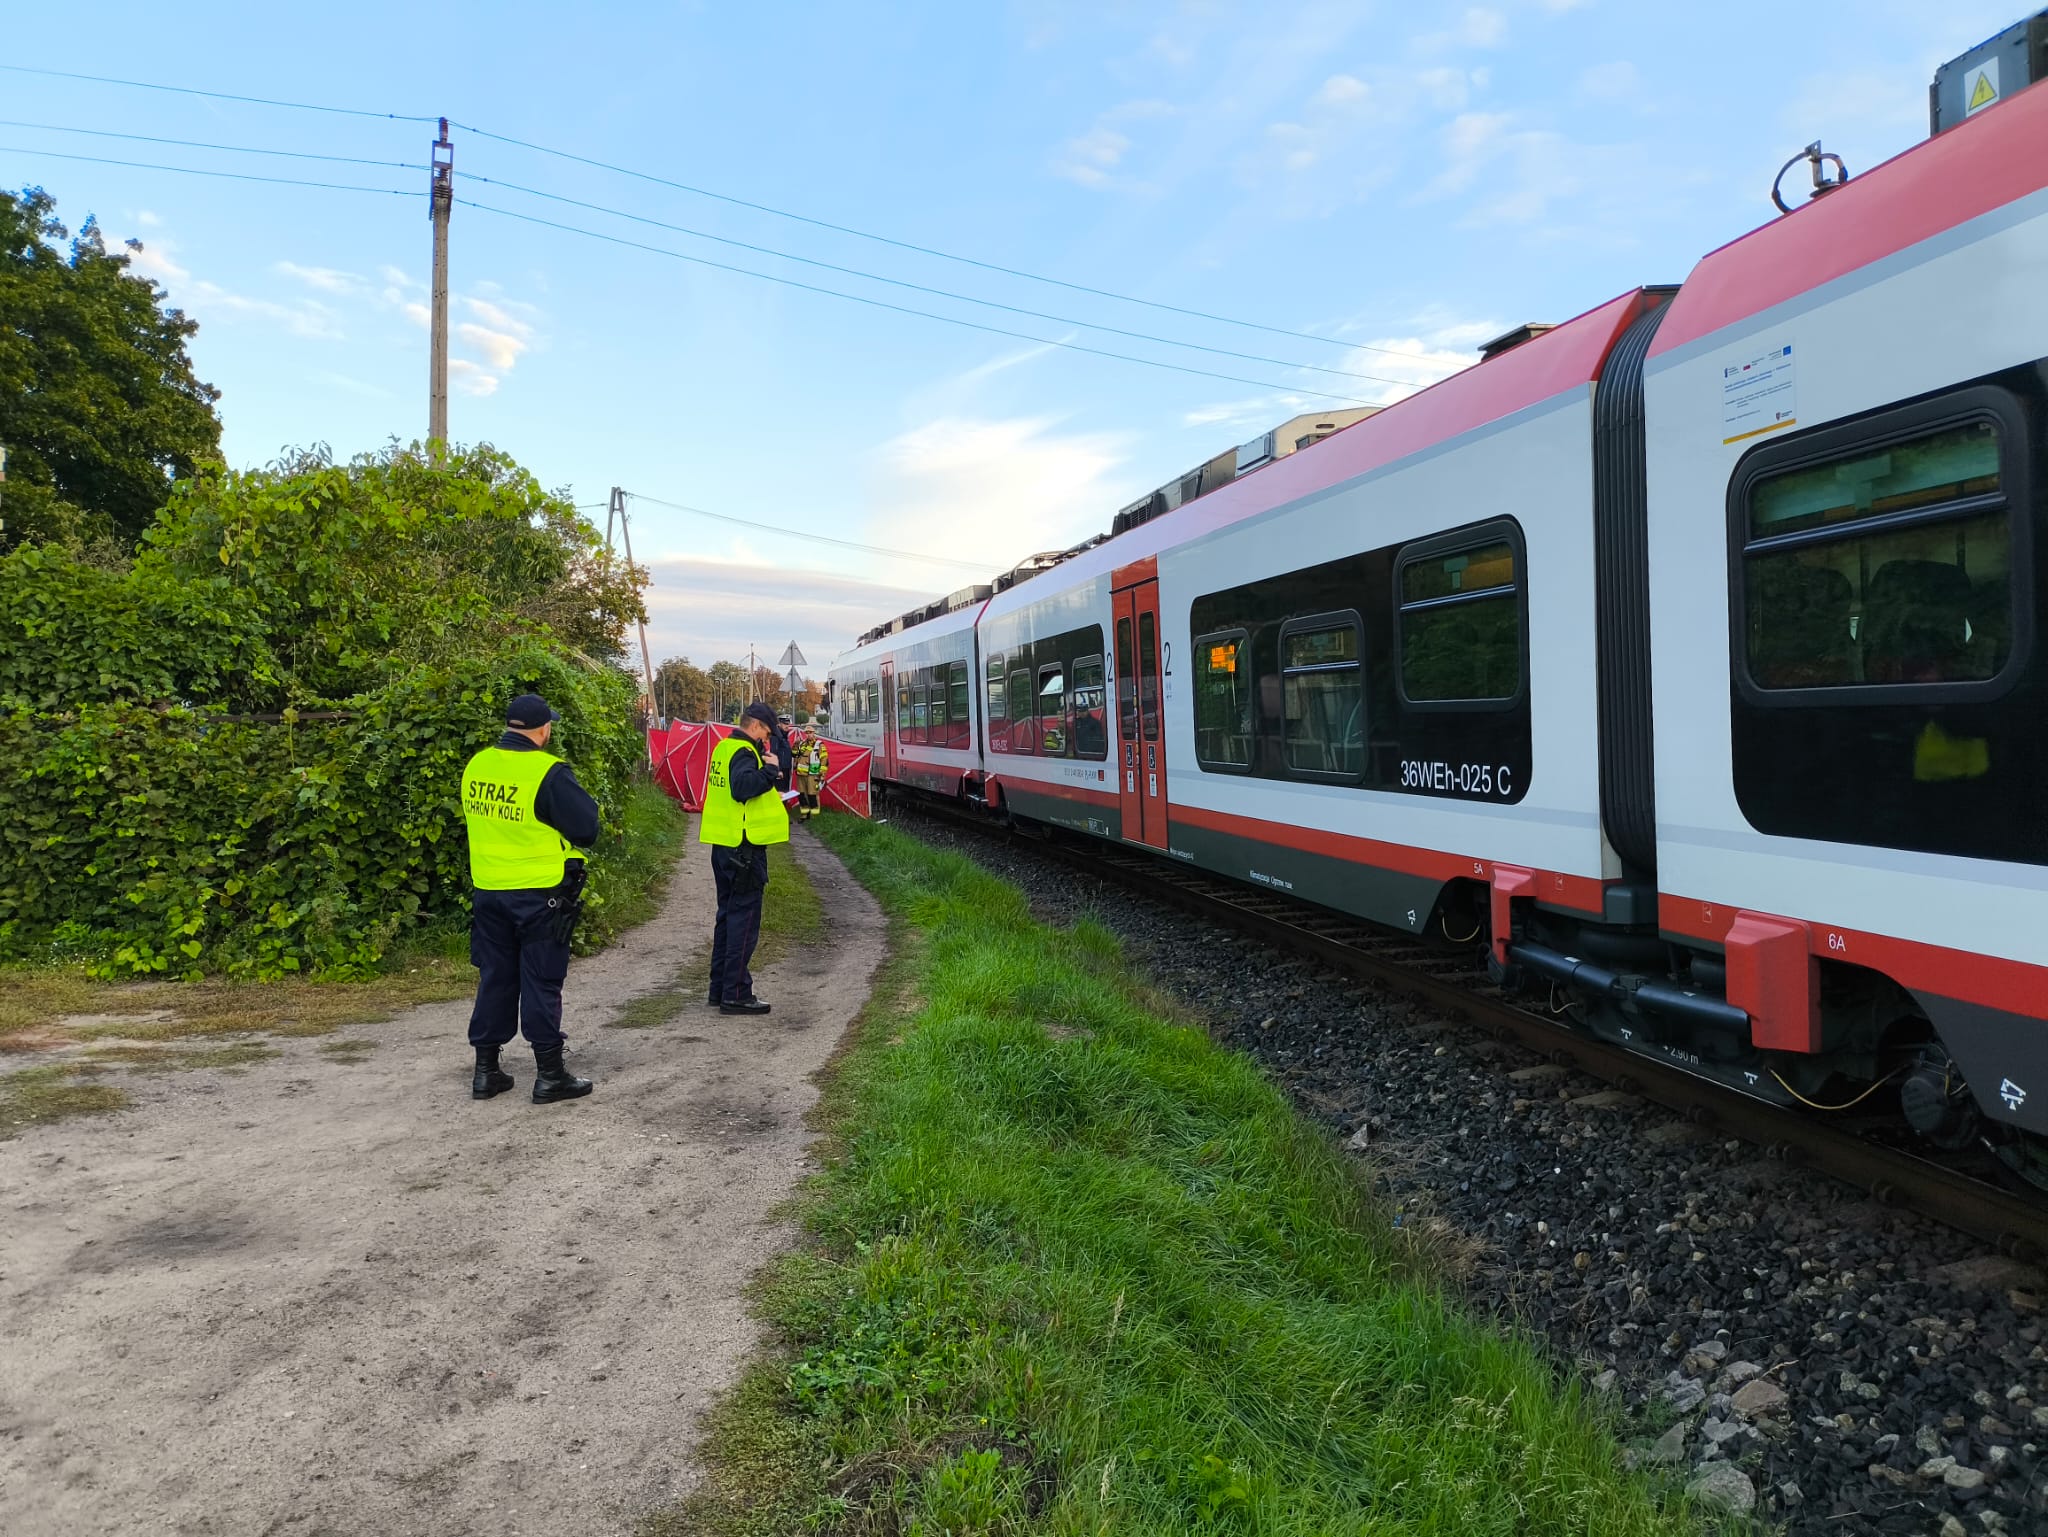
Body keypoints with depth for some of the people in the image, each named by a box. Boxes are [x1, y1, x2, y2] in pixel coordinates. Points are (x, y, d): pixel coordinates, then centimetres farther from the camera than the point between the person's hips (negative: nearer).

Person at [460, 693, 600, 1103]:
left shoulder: (476, 766, 3)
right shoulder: (549, 772, -18)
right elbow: (586, 830, -15)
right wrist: (582, 802, 3)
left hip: (488, 891, 6)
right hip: (539, 895, -6)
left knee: (494, 978, 15)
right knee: (541, 983, 3)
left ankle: (485, 1071, 22)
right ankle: (550, 1075, 10)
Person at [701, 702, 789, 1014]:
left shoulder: (724, 748, 15)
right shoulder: (743, 752, -15)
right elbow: (742, 787, -31)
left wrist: (770, 795, 15)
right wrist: (769, 771, -20)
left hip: (723, 846, 10)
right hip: (744, 848, -10)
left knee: (728, 915, 17)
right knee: (744, 919, -5)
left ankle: (720, 988, 23)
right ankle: (735, 995, -2)